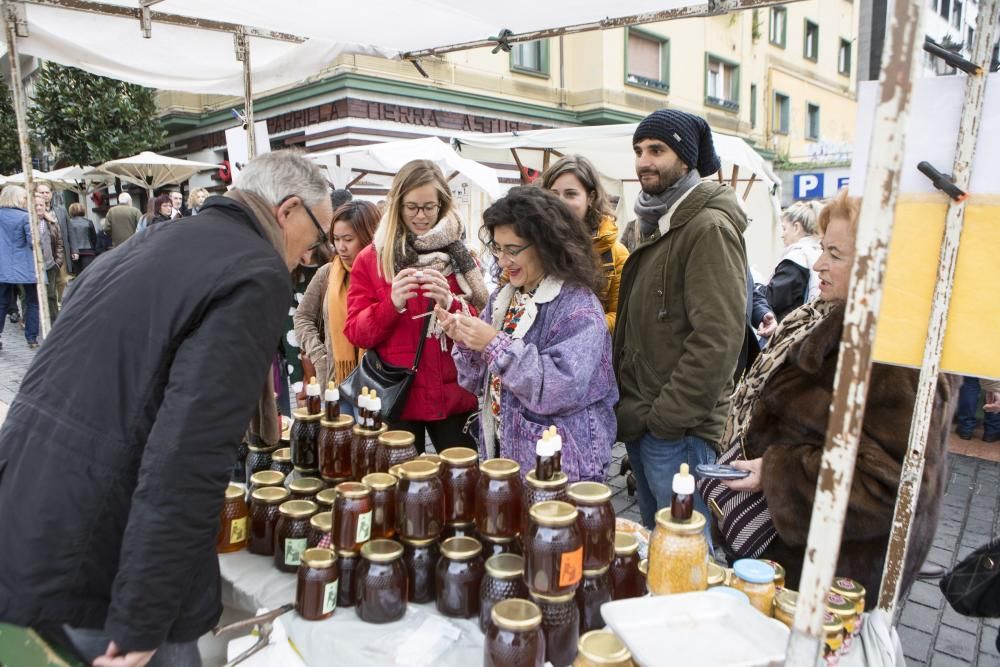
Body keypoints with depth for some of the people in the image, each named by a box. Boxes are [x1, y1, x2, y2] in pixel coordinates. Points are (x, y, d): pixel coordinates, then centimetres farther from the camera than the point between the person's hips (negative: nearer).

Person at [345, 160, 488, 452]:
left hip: (453, 397, 1)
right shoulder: (370, 259, 2)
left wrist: (451, 303, -18)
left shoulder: (460, 254, 5)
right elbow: (356, 333, -3)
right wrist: (392, 304, -21)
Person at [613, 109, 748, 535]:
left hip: (677, 430, -9)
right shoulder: (654, 225, 15)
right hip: (638, 420, 9)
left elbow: (717, 340, -22)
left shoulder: (708, 227, -15)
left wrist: (666, 418, -18)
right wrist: (627, 406, 12)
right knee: (652, 540, 22)